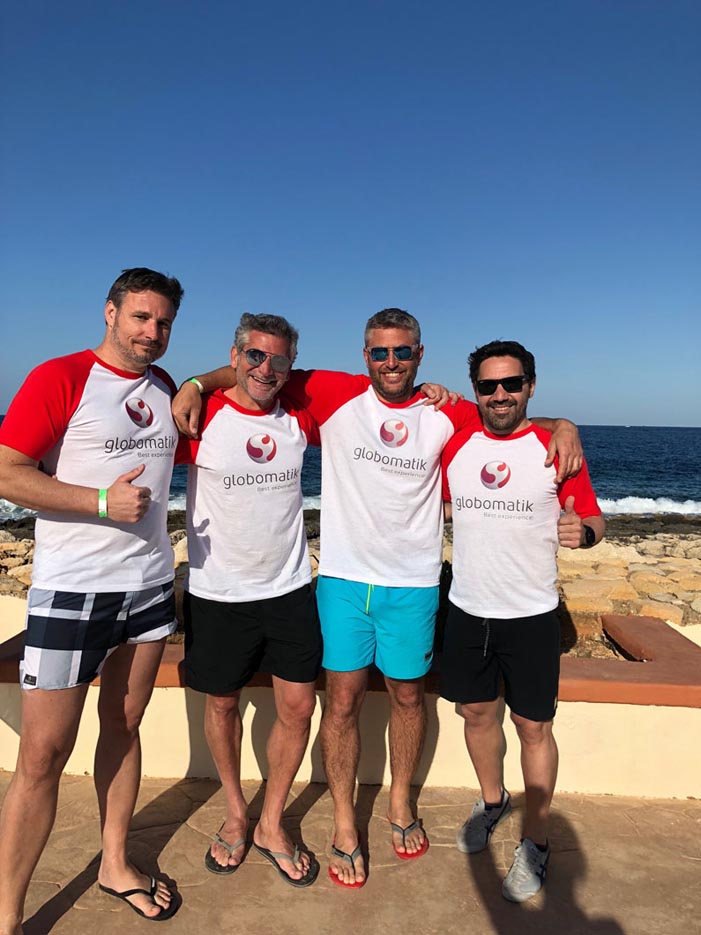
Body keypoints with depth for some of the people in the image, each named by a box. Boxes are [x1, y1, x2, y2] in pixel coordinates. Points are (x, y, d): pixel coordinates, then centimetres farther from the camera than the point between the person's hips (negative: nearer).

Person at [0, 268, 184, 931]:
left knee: (123, 727, 17)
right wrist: (103, 501, -19)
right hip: (70, 593, -5)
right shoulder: (59, 378, -7)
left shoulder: (164, 389, 10)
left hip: (149, 586, 6)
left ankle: (116, 865, 35)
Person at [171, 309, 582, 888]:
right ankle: (344, 824, 28)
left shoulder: (447, 414, -1)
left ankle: (401, 803, 41)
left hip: (413, 584, 1)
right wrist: (196, 384, -10)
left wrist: (561, 426, -8)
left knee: (407, 695, 16)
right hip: (343, 578, -1)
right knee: (344, 700, 6)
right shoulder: (336, 396, -4)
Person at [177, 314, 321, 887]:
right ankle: (235, 812, 41)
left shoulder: (300, 418, -1)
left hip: (290, 588, 3)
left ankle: (271, 824, 31)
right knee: (222, 704, 14)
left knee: (299, 707, 7)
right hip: (218, 593, -2)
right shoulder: (200, 417, -10)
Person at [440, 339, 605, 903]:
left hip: (531, 615, -3)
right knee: (477, 712, 18)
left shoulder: (556, 448, -8)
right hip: (467, 610, 3)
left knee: (534, 727, 8)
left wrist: (583, 531, -25)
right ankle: (493, 800, 45)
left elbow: (593, 520, -4)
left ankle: (536, 843, 29)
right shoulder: (455, 445, 0)